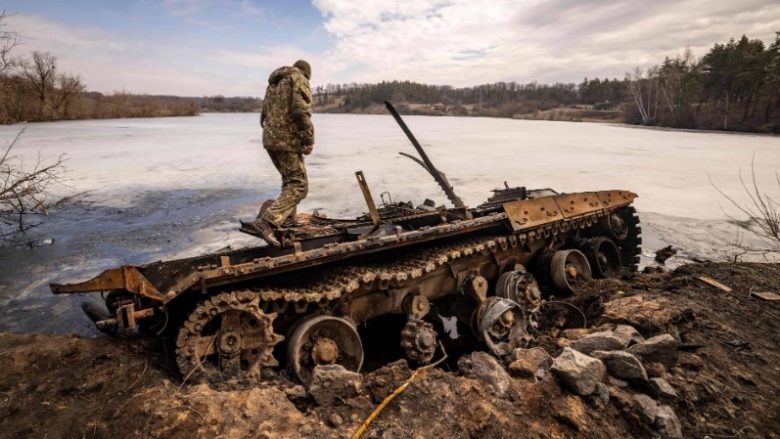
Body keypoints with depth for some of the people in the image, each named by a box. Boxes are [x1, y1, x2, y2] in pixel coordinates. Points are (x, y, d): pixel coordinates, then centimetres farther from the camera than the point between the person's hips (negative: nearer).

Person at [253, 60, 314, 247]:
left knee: (289, 179, 24)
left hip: (269, 139, 9)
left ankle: (287, 218, 28)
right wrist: (309, 140, -16)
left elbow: (264, 114, 26)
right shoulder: (299, 79, -2)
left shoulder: (274, 83, 24)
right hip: (288, 140, -9)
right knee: (298, 185, -10)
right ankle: (268, 220, -26)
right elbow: (301, 111, -18)